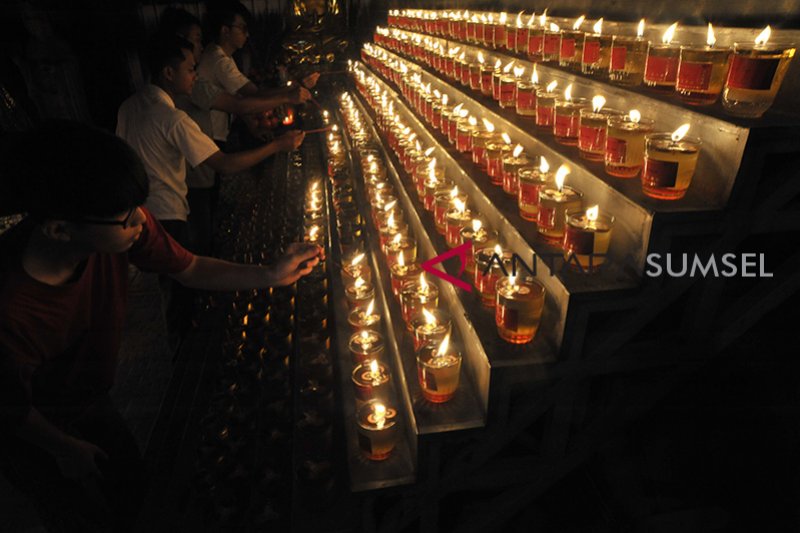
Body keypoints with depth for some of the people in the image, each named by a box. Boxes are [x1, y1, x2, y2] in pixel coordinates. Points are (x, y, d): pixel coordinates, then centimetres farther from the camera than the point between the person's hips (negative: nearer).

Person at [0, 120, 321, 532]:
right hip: (34, 431, -4)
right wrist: (66, 449, -4)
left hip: (89, 401, 5)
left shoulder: (124, 223, -30)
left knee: (132, 487, 24)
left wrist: (270, 275, -19)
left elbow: (189, 269, -10)